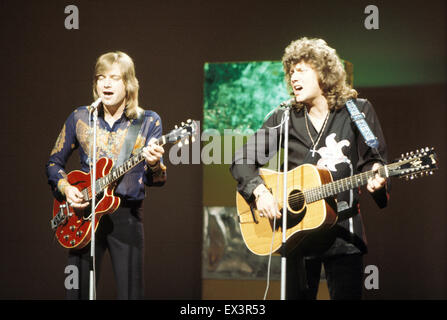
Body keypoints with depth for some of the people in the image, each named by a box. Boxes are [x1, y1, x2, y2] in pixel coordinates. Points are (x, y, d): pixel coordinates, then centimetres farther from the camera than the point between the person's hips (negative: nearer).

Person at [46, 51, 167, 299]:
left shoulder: (148, 122, 2)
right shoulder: (79, 118, 7)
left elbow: (155, 180, -5)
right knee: (78, 291, 2)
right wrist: (65, 188, -4)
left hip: (127, 216, -1)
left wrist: (153, 163, -28)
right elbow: (54, 163, 14)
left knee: (130, 293, -2)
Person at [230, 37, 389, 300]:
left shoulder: (357, 111, 2)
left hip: (343, 231, -2)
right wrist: (260, 192, -12)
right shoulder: (284, 118, 6)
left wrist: (376, 177, -19)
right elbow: (242, 161, 5)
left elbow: (374, 159, 4)